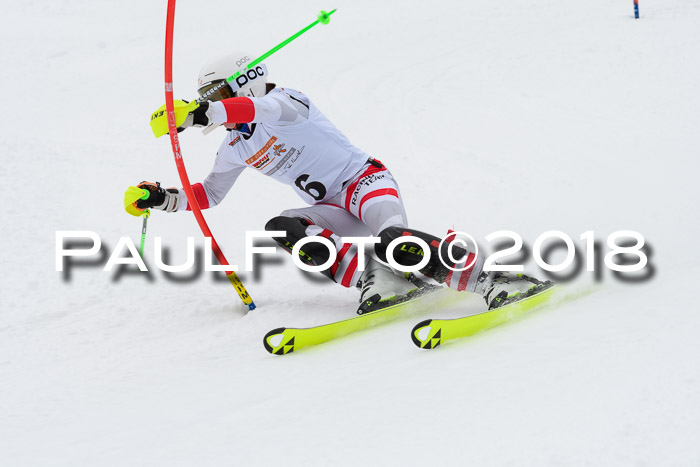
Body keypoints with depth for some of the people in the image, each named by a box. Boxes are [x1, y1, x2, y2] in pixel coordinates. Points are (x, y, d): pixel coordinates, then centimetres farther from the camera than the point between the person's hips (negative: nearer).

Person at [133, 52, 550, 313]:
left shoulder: (286, 102, -9)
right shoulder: (235, 148, 16)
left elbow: (260, 108, -34)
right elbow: (209, 194, 28)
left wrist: (195, 116, -41)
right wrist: (164, 199, 13)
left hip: (366, 180, -8)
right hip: (336, 213, 8)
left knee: (392, 241, -38)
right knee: (281, 227, -22)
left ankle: (491, 279, -42)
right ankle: (377, 278, -33)